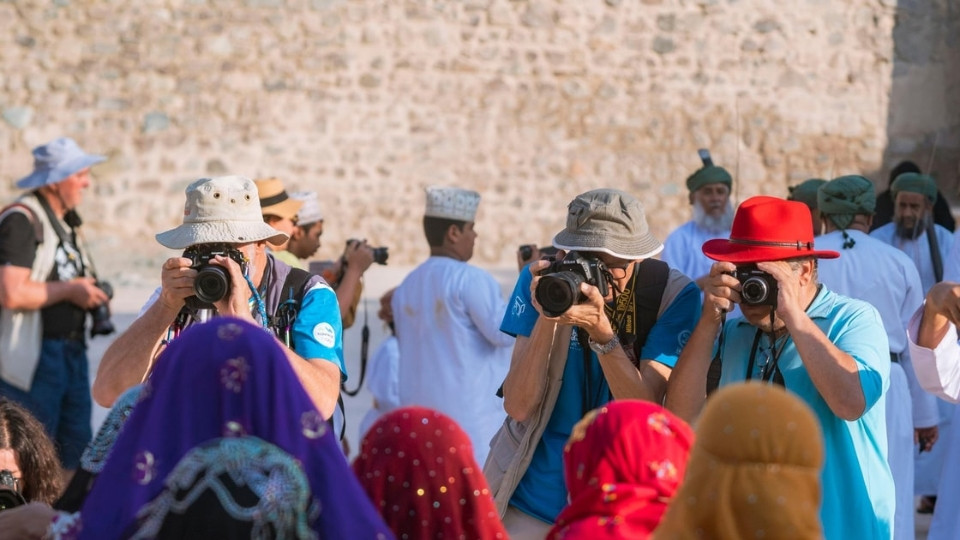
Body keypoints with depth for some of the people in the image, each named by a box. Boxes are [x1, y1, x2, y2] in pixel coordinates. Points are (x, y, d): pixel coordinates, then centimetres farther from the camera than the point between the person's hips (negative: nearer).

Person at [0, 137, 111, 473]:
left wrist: (89, 290, 8)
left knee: (76, 452, 10)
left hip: (71, 353, 9)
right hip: (32, 357, -9)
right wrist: (69, 290, -13)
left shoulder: (65, 221, 17)